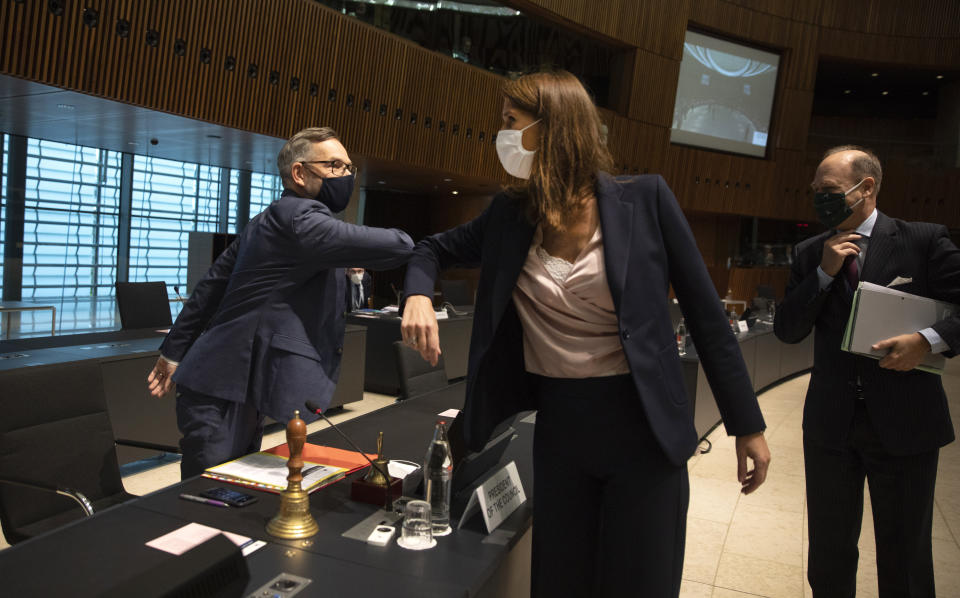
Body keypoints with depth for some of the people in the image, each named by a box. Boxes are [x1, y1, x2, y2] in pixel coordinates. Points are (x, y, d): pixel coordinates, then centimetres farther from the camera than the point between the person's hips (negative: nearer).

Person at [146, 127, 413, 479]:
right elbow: (397, 247, -25)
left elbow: (212, 285, 20)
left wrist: (175, 351, 24)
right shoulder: (300, 217, -16)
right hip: (223, 395, -10)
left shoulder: (268, 221, 16)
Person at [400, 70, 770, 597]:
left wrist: (747, 425, 0)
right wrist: (418, 296, -8)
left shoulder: (643, 199, -7)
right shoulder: (510, 216, 2)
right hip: (559, 428, 3)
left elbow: (704, 312, -4)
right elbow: (434, 249, 16)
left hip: (643, 424, -3)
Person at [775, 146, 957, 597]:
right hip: (830, 422, 3)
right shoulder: (809, 254, 4)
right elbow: (787, 331, 0)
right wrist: (824, 273, -11)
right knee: (829, 552, 15)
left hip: (904, 423, -2)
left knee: (905, 558, 12)